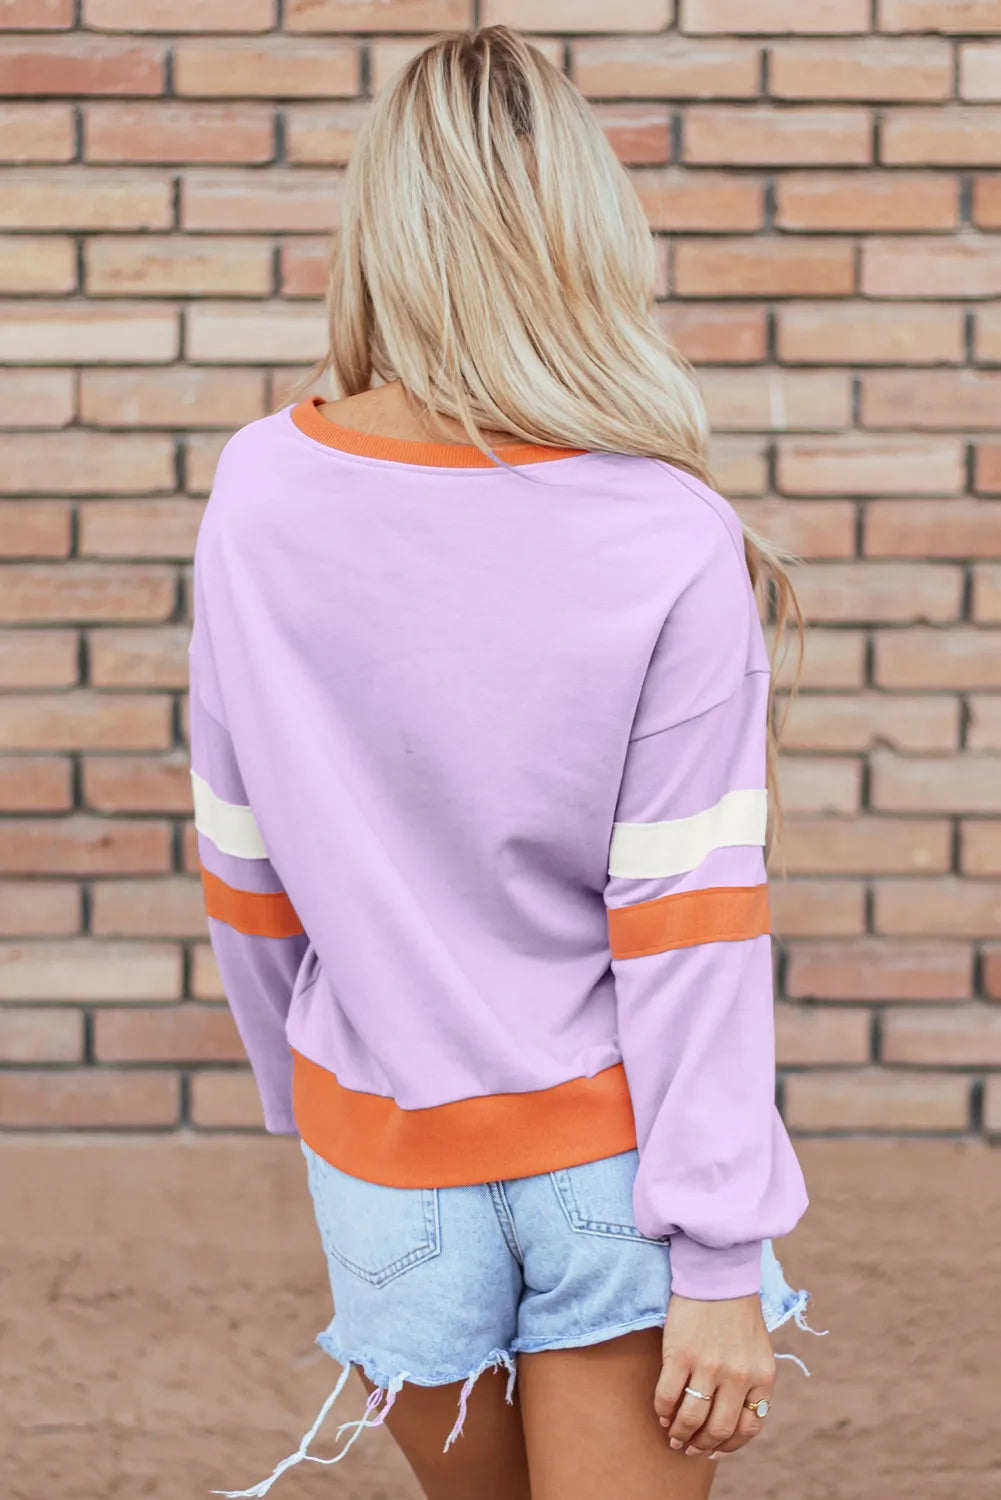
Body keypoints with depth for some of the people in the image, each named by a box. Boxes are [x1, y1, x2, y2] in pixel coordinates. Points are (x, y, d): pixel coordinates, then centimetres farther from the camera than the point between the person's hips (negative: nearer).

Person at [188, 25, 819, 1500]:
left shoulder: (260, 494, -9)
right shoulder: (675, 543, -17)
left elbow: (242, 864, 1)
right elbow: (691, 927, -15)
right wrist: (719, 1261, -8)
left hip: (382, 1153, 3)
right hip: (606, 1154, -3)